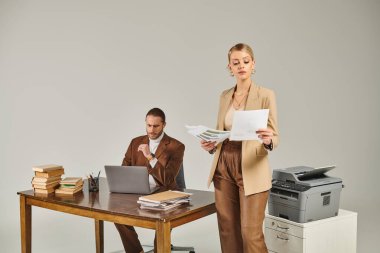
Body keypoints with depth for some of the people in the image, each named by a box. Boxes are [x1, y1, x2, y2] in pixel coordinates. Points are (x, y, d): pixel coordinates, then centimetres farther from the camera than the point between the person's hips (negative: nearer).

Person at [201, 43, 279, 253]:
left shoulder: (266, 95, -5)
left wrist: (268, 140, -30)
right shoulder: (225, 96, 11)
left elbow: (274, 138, -7)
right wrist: (210, 145, -5)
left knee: (251, 233, -5)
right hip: (224, 169, 5)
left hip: (252, 170, -5)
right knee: (227, 231, 8)